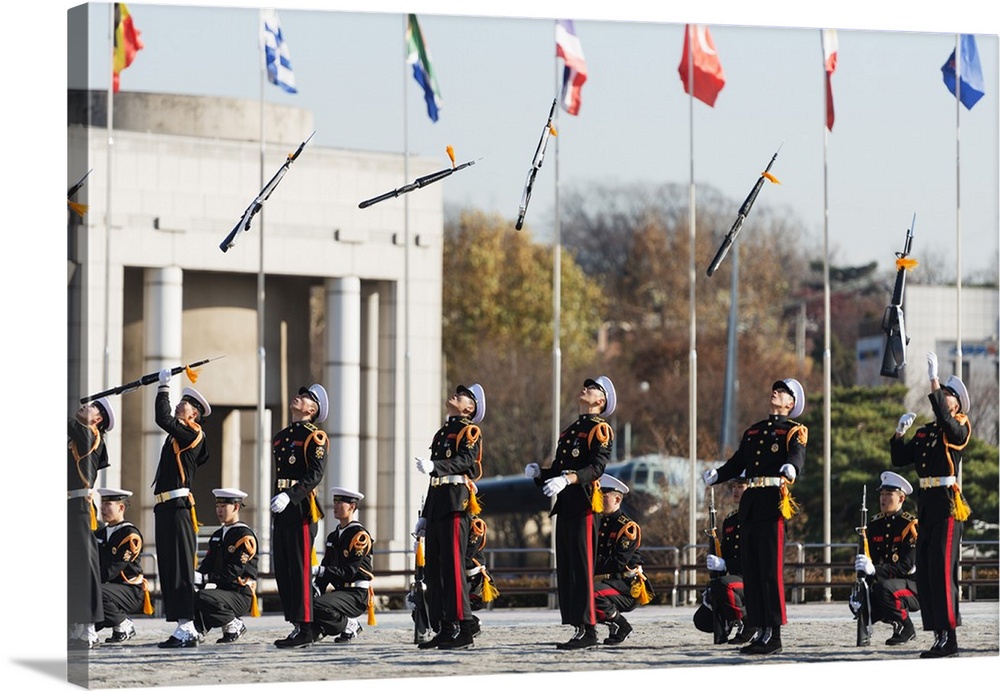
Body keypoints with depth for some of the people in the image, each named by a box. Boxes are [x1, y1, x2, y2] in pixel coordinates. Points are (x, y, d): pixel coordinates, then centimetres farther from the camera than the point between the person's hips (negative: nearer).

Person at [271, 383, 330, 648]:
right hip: (282, 511, 8)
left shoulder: (314, 435, -5)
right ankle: (296, 626, 13)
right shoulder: (280, 437, 19)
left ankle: (304, 629, -5)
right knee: (282, 570, 8)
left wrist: (289, 496, -25)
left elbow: (316, 474, -15)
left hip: (301, 508, -8)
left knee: (299, 569, -7)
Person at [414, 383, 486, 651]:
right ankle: (444, 630, 10)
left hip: (456, 503, -9)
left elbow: (466, 461, -17)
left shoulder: (470, 430, 0)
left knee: (453, 565, -13)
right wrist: (424, 516, 23)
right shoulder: (442, 432, 25)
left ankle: (464, 630, -14)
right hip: (436, 505, 9)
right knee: (433, 568, 7)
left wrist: (434, 466, -31)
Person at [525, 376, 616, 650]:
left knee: (582, 568, -11)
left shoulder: (600, 429, -2)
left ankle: (588, 630, -11)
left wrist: (568, 478, -31)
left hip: (583, 504, -9)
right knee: (565, 570, 7)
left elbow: (596, 468, -16)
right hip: (564, 505, 9)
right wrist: (539, 472, 1)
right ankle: (578, 627, 10)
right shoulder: (570, 430, 24)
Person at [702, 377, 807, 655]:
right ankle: (761, 631, 10)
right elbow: (736, 463, 17)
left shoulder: (793, 431, 4)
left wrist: (790, 469, -40)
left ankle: (774, 635, -9)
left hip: (774, 502, -7)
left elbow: (797, 456, -16)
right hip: (750, 504, 7)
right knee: (751, 569, 6)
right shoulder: (753, 431, 23)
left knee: (771, 568, -9)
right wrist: (716, 475, -4)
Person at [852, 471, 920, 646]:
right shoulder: (874, 525, 6)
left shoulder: (910, 525, -13)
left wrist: (874, 570, -36)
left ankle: (905, 629, -13)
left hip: (913, 587, -6)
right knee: (858, 605, -18)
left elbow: (906, 567, -22)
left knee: (883, 588, -36)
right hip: (885, 583, 6)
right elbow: (867, 560, 2)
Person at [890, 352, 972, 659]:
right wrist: (900, 432, 1)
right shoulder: (924, 432, 17)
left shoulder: (959, 429, -5)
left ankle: (949, 637, -11)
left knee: (942, 570, -12)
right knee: (925, 572, 7)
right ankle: (940, 635, 10)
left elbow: (943, 417, -26)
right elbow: (899, 459, 16)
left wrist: (933, 378, -27)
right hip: (926, 505, 8)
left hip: (947, 504, -8)